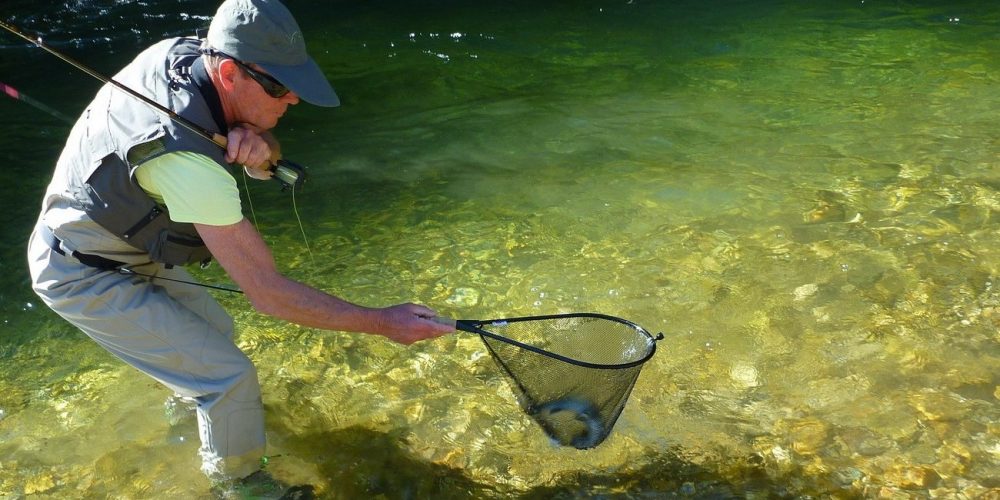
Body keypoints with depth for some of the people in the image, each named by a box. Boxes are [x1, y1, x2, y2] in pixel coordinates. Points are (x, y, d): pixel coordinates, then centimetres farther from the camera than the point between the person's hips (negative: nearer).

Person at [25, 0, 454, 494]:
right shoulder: (184, 157, -38)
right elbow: (267, 292, -34)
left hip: (119, 245, 8)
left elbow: (268, 164, -3)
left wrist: (261, 146, -28)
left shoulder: (180, 51, -14)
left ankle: (195, 397, 52)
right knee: (230, 377, -7)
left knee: (212, 328, 20)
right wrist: (382, 322, -30)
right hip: (86, 277, -8)